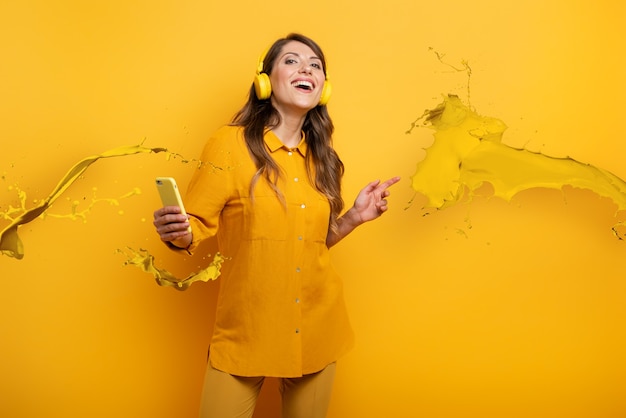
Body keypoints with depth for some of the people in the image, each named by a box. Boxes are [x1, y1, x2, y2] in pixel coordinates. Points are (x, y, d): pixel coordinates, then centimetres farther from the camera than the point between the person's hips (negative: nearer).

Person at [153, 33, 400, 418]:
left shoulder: (321, 158, 6)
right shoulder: (231, 143, -9)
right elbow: (196, 225, -7)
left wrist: (354, 217, 0)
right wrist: (178, 234, -28)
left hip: (316, 330, 5)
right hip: (246, 329, -4)